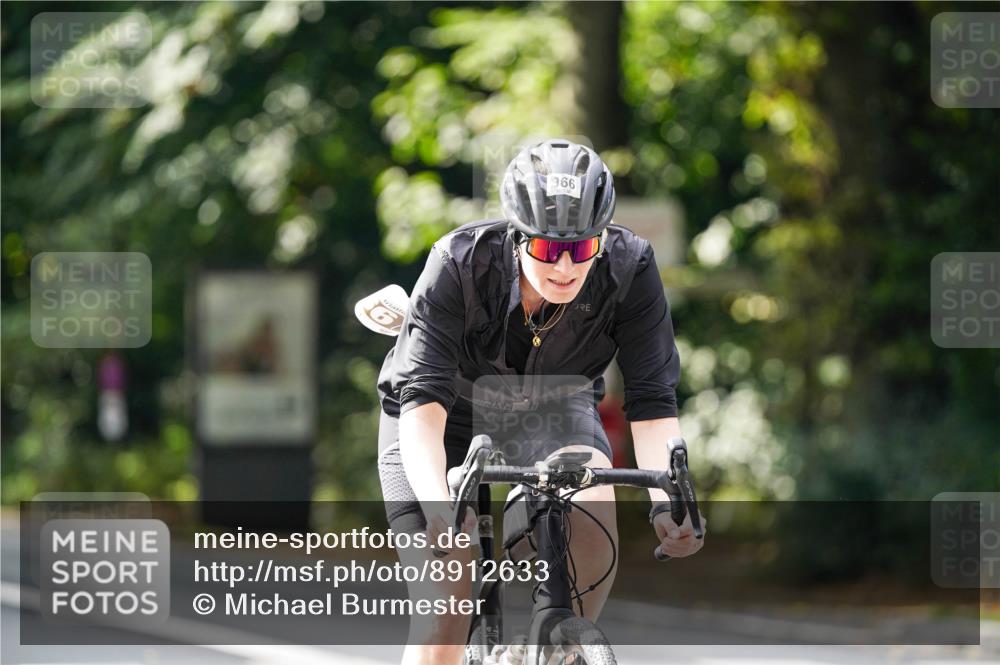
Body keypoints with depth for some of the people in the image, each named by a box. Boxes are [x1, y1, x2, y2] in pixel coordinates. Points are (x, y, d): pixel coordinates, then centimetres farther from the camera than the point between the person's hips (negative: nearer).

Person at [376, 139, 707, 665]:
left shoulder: (629, 268, -27)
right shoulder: (459, 264, -32)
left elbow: (652, 399, -25)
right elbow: (424, 400, -37)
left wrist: (668, 500, -42)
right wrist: (438, 510, -53)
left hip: (553, 412, 1)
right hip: (449, 420, -1)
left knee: (593, 506, -32)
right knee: (443, 600, -13)